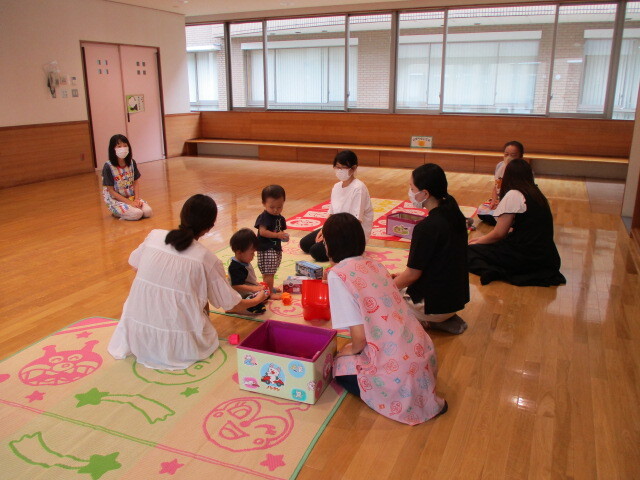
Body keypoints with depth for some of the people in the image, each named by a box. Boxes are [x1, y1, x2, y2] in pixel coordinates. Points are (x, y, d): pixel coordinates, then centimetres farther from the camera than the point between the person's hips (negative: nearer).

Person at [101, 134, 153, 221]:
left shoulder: (132, 163, 0)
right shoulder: (108, 167, -15)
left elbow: (136, 182, 5)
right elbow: (111, 191, -14)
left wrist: (136, 199, -11)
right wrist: (130, 202, -18)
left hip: (132, 197, 5)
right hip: (116, 200, -5)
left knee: (148, 212, -20)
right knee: (137, 214, -28)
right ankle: (117, 213, 3)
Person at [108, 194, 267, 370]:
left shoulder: (154, 236, -1)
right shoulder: (206, 259, -9)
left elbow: (134, 265, 19)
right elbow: (230, 303, 2)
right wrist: (257, 300, 21)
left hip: (137, 337, 3)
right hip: (178, 344, -3)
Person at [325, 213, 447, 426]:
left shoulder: (337, 274, -12)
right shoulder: (375, 265, 9)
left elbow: (359, 336, -15)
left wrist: (353, 349, 7)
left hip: (396, 367, -7)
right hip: (423, 355, 7)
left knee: (340, 367, 19)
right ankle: (425, 397, 14)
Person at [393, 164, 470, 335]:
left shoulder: (426, 227, -25)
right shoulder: (454, 214, 0)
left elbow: (412, 275, -16)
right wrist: (401, 276, 16)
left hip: (435, 305, -8)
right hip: (457, 297, 8)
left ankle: (426, 321, 0)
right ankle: (447, 319, 13)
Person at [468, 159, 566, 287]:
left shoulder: (513, 195, -10)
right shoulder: (538, 195, 15)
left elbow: (499, 233, -8)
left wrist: (477, 242, 10)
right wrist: (482, 239, 22)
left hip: (526, 257, -8)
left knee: (471, 251, 3)